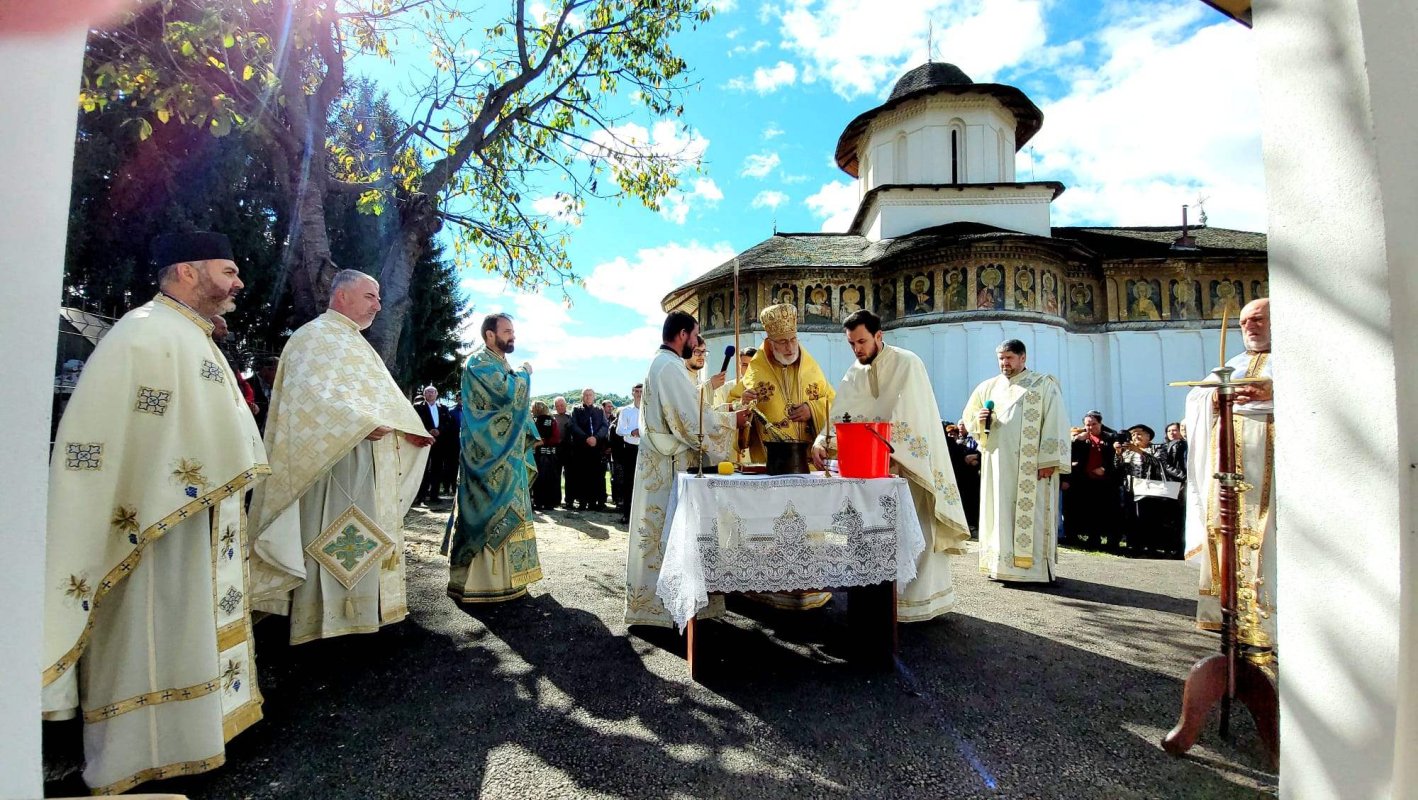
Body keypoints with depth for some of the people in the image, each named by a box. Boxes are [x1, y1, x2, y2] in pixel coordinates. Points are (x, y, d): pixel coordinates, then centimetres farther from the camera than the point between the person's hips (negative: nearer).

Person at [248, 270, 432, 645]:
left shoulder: (356, 344, 22)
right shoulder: (315, 336, -6)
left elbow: (384, 396, 18)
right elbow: (310, 394, -20)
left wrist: (409, 428, 3)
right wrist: (361, 424, -26)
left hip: (372, 466, 9)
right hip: (337, 461, -9)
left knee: (365, 541, 12)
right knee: (335, 543, -6)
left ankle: (357, 607, 21)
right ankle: (324, 619, 1)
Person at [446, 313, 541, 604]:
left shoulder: (500, 363, 18)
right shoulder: (479, 362, -12)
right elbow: (508, 392, -25)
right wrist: (524, 372, -8)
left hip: (505, 453, 10)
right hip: (490, 455, -10)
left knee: (503, 512, 13)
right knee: (492, 512, -8)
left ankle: (500, 574, 23)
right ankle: (483, 580, 0)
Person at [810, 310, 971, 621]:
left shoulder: (907, 364, -11)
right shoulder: (853, 374, 7)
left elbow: (904, 416, -22)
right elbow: (839, 415, -4)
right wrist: (821, 442, -21)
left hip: (911, 463, -5)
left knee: (916, 530, -1)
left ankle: (920, 598, 12)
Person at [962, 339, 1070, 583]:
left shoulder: (1044, 384, 2)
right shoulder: (989, 387, 14)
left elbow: (1055, 423, -5)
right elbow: (969, 415, 19)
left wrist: (1049, 460, -14)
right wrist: (979, 419, -5)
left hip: (1031, 464, -4)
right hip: (997, 462, 4)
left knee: (1032, 513, -4)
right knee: (999, 511, 4)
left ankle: (1034, 567, 0)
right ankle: (1000, 564, 10)